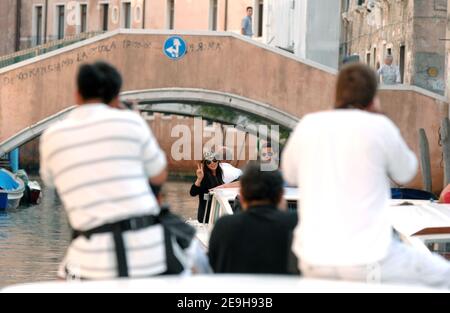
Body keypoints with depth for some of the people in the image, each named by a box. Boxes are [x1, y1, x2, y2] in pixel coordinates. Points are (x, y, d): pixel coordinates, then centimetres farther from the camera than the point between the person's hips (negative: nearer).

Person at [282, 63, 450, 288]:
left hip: (313, 263, 5)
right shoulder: (379, 126, -7)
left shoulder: (308, 124, 3)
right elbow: (405, 174, 9)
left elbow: (290, 174, 19)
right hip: (367, 260, -5)